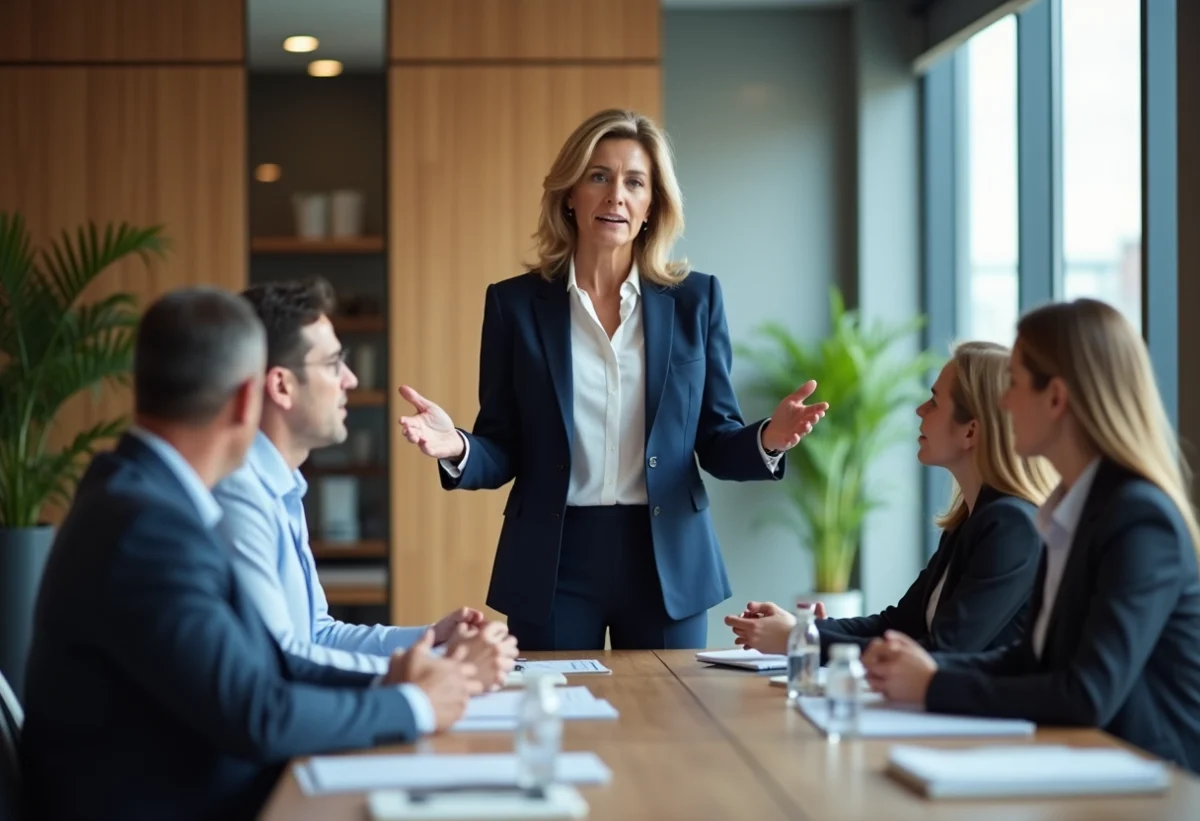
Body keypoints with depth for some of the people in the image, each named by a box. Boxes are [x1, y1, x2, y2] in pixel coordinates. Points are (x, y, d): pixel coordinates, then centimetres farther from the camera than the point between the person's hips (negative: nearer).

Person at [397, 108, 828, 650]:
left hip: (666, 561, 1)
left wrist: (767, 441, -16)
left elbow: (715, 441, 5)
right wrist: (457, 449, -19)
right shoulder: (515, 303, 2)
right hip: (554, 565, 0)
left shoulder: (696, 299, 4)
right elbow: (503, 451, 2)